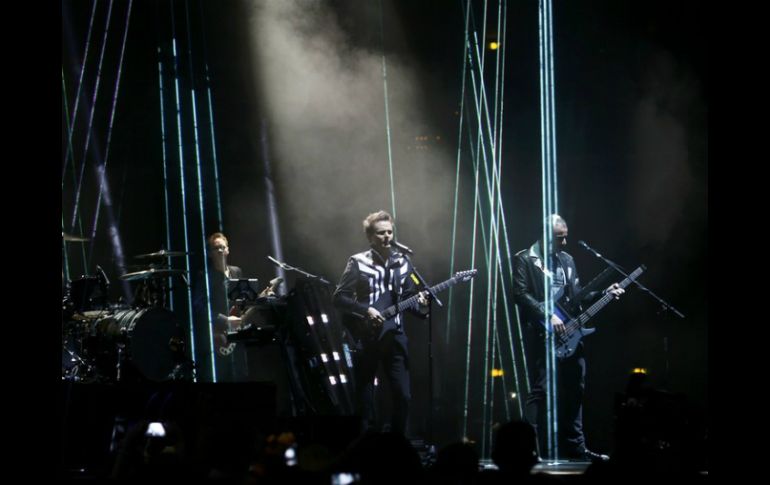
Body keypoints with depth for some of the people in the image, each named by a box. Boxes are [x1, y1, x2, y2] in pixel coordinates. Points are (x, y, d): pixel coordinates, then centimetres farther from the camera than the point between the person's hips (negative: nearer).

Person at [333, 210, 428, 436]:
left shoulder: (403, 262, 9)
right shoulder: (358, 262, -3)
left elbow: (409, 297, 13)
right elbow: (339, 297, -5)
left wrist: (420, 304, -8)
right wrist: (366, 310, -15)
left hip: (394, 335, 3)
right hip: (366, 337, -3)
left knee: (403, 395, -1)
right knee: (365, 399, 2)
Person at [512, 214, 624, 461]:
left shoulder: (567, 260, 17)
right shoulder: (524, 260, -3)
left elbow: (575, 298, 18)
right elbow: (520, 294, -13)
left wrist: (604, 293, 6)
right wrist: (548, 316, -18)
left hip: (566, 334, 7)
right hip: (540, 333, -7)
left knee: (574, 390, 8)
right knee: (541, 389, -13)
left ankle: (574, 446, 16)